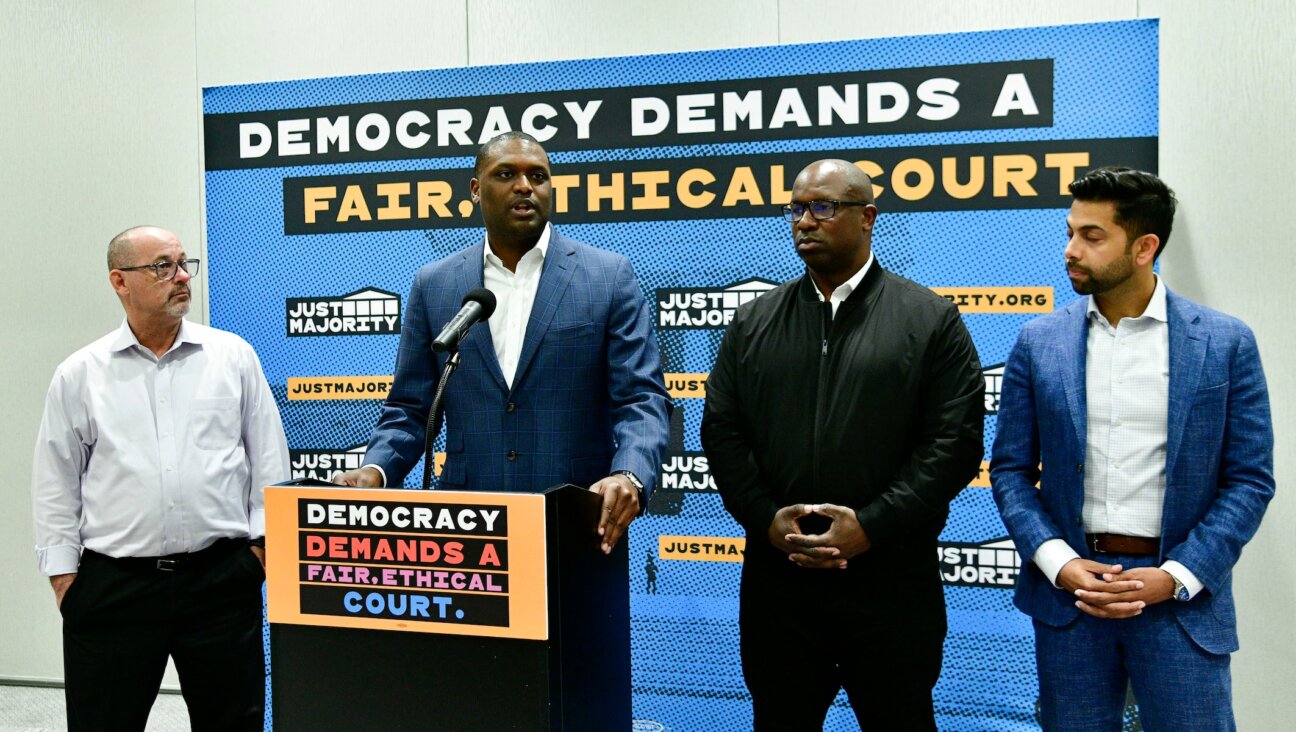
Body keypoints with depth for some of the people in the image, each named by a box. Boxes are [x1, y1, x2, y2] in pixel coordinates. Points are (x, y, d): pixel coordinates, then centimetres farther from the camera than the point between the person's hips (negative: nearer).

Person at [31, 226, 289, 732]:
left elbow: (269, 457, 6)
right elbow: (56, 482, 8)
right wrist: (62, 572, 3)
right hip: (112, 585, 0)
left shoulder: (234, 357, 5)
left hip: (221, 576, 0)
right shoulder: (79, 375, 5)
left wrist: (264, 539, 0)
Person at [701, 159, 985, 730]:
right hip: (776, 581, 3)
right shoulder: (753, 323, 10)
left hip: (891, 582, -2)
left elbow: (954, 442, -7)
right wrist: (765, 518, -9)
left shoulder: (931, 320, 1)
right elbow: (721, 431, 6)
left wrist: (871, 526, -15)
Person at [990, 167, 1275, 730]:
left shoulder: (1225, 343, -2)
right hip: (1070, 590, 1)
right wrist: (1058, 563, -10)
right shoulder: (1040, 341, 1)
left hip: (1181, 597, -1)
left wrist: (1176, 576, -12)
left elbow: (1250, 479, -1)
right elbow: (1010, 468, 3)